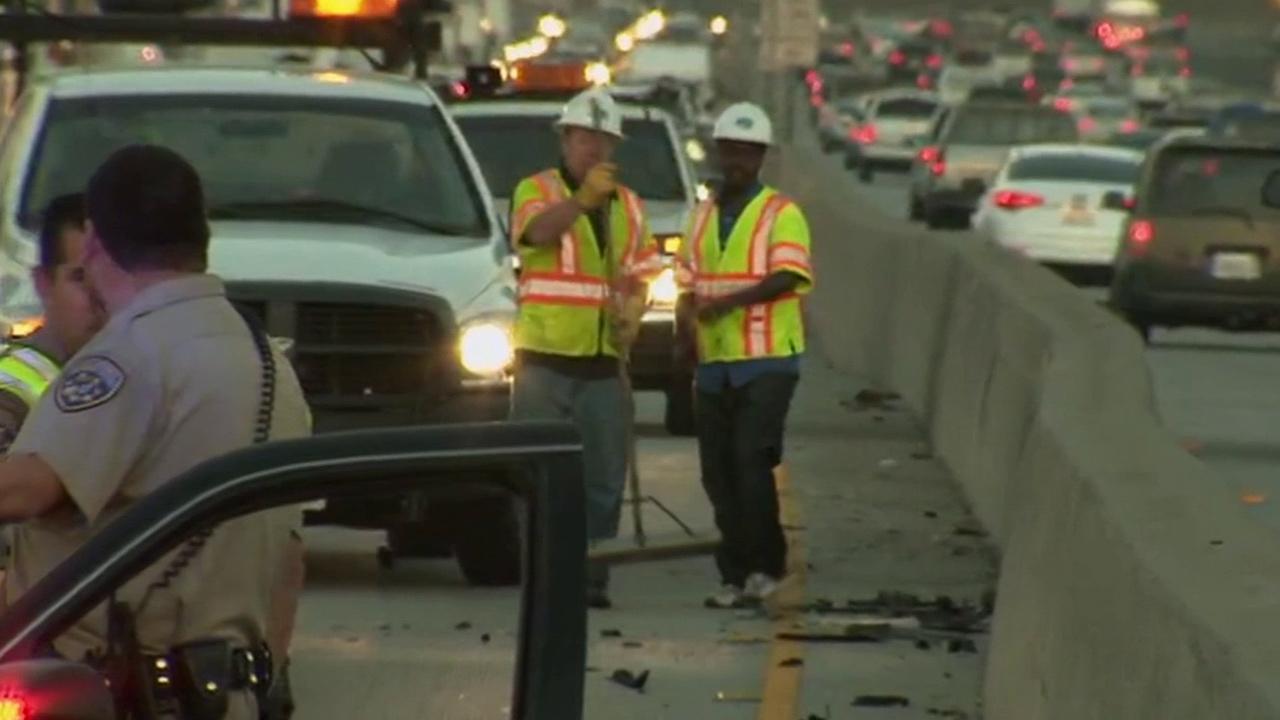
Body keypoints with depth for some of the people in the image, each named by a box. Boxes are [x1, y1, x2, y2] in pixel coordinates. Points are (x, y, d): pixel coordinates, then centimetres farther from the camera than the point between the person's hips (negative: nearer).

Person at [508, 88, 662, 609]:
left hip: (603, 360, 5)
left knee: (604, 477, 5)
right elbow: (537, 231, -24)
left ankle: (592, 577, 12)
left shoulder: (627, 206, 16)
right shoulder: (536, 190, -1)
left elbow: (638, 275, 20)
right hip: (545, 356, -5)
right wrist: (583, 200, -40)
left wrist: (631, 316, 0)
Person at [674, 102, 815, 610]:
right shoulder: (702, 216, 18)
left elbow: (788, 276, -14)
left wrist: (729, 301, -24)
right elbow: (688, 283, 17)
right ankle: (736, 573, 11)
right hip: (713, 361, 6)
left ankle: (765, 565, -5)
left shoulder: (781, 214, -1)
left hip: (767, 359, -6)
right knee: (718, 471, 5)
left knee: (752, 460, -14)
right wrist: (686, 322, -5)